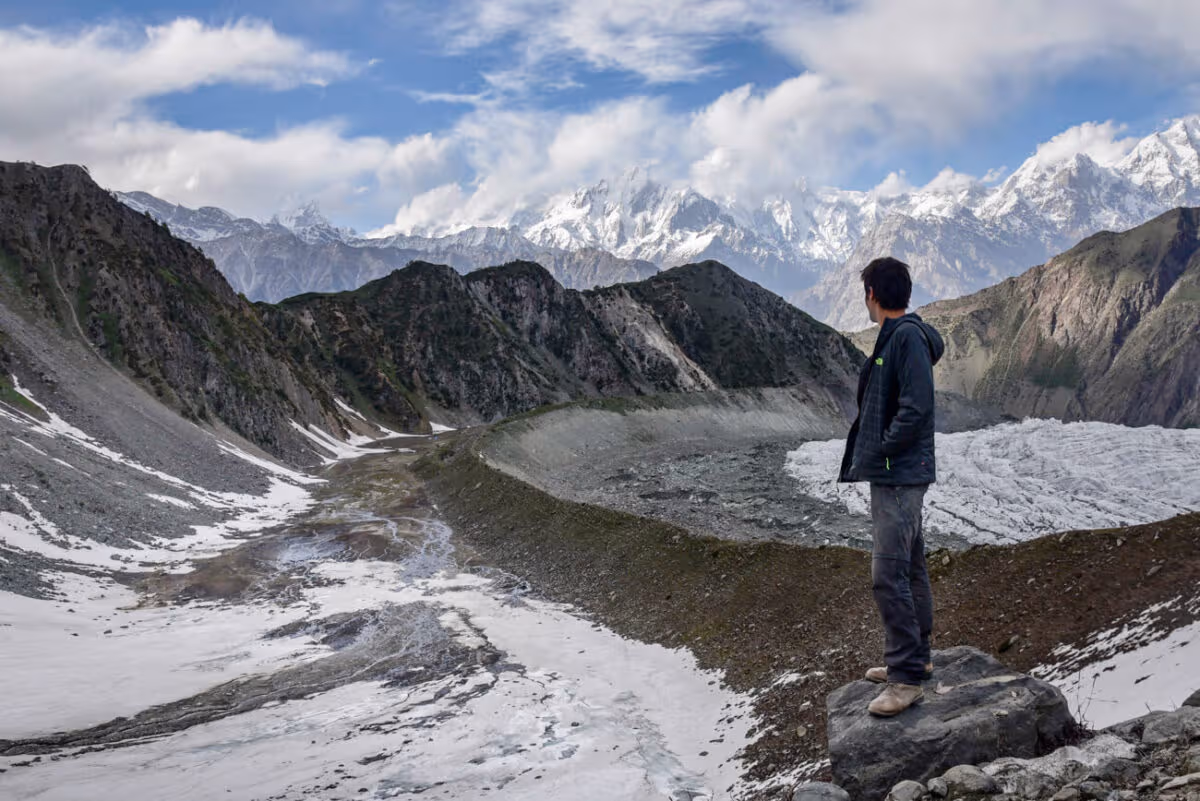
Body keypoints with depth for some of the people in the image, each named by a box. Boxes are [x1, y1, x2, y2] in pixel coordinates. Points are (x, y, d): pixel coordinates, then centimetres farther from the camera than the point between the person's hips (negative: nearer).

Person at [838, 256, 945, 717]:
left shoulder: (907, 336, -16)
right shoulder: (894, 336, 15)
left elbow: (916, 409, -23)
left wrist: (878, 452, -15)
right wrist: (867, 457, 11)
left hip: (898, 476, -11)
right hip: (900, 475, 11)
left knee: (888, 575, -11)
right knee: (910, 569, 17)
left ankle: (906, 679, -6)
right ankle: (914, 659, 28)